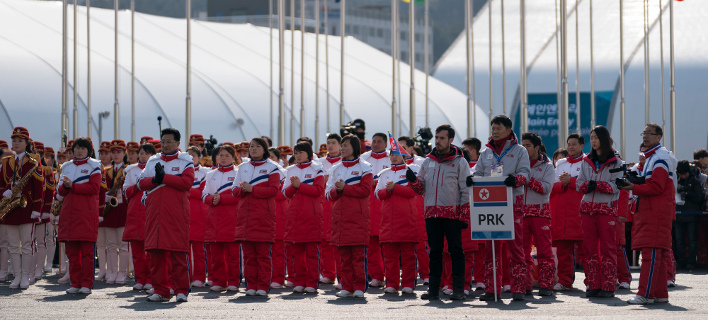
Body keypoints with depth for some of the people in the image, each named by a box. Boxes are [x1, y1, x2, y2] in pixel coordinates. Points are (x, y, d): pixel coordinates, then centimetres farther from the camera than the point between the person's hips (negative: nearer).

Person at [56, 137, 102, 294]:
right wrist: (65, 186, -8)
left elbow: (94, 188, -9)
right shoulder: (66, 167, 18)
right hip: (69, 213, 5)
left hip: (86, 213, -5)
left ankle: (87, 284, -3)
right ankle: (75, 283, 9)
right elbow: (60, 192, 15)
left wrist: (72, 185, -11)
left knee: (87, 250, -5)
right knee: (71, 250, 4)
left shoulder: (93, 166, 4)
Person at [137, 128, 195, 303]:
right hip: (155, 213, 4)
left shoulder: (185, 161, 5)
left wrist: (164, 177, -13)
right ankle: (160, 291, 8)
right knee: (156, 252, 2)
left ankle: (181, 290, 0)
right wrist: (155, 179, -11)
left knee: (178, 253, -5)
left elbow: (187, 182, -11)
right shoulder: (152, 162, 17)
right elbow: (141, 183, 8)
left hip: (176, 214, -4)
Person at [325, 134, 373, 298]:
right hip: (340, 216, 5)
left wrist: (344, 188, -12)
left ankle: (359, 287, -2)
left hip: (358, 216, -5)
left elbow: (365, 190, -10)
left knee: (359, 253, -6)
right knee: (344, 254, 5)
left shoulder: (364, 168, 2)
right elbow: (328, 194, 12)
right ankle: (347, 287, 9)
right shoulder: (335, 169, 16)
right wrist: (337, 190, -10)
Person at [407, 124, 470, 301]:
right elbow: (421, 189, 18)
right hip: (432, 213, 4)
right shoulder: (428, 162, 15)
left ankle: (458, 289, -1)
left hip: (452, 213, -4)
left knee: (455, 250, -3)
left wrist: (464, 216, -8)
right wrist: (413, 180, -3)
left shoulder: (459, 162, 2)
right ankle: (433, 289, 8)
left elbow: (466, 191, -1)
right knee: (434, 251, 6)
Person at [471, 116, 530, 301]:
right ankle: (491, 289, 6)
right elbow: (478, 173, 15)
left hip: (513, 204, -4)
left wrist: (516, 179, -27)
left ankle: (518, 289, -4)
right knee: (491, 247, 3)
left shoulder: (519, 151, 7)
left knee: (515, 246, -6)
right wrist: (473, 180, -9)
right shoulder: (486, 153, 18)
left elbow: (524, 173, -4)